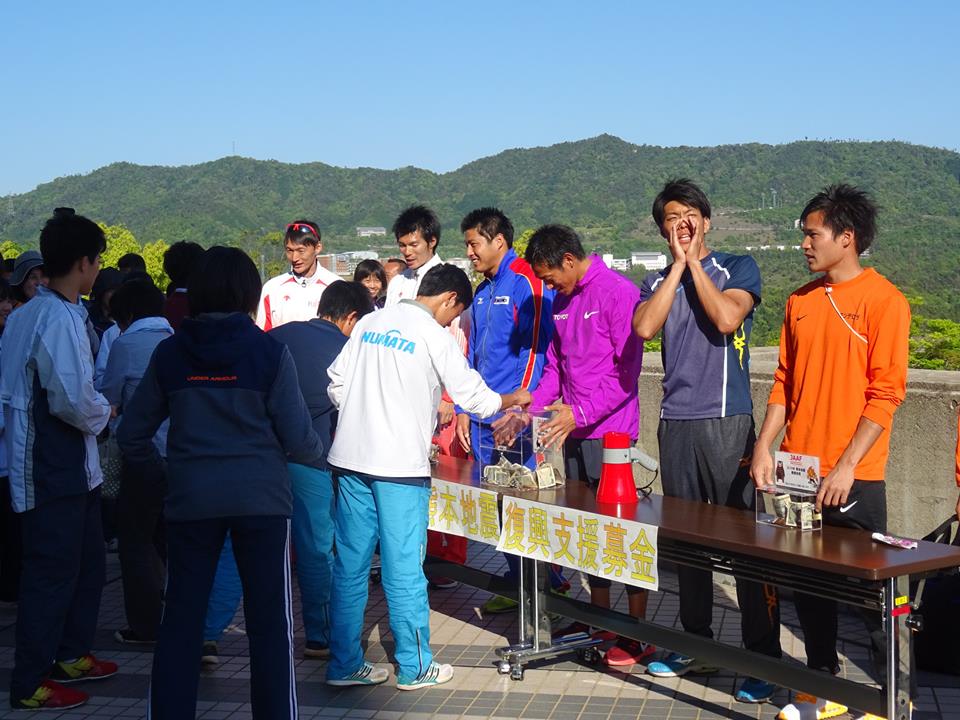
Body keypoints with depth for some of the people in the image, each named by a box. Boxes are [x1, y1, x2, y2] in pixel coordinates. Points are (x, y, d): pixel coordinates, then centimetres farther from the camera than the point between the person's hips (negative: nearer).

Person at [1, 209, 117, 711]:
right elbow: (73, 400, -26)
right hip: (52, 467, -10)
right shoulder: (58, 318, -20)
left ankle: (70, 654, 34)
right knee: (52, 570, 0)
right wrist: (104, 411, -5)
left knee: (88, 562, 20)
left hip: (70, 463, 10)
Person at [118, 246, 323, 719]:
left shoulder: (169, 352, 1)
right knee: (269, 622, 7)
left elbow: (131, 435, 6)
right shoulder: (268, 351, -7)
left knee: (180, 619, 11)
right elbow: (298, 439, -6)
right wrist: (317, 452, 16)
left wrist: (158, 467, 23)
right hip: (261, 498, -2)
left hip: (189, 498, 2)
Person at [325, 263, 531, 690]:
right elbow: (471, 394, -2)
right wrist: (510, 401, 16)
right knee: (404, 567, 3)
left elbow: (337, 383, 11)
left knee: (349, 564, 9)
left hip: (350, 459, 6)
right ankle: (415, 667, 12)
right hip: (400, 464, -6)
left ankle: (345, 664, 16)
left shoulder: (369, 323, 10)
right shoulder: (434, 335, -7)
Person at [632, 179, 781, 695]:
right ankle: (695, 642, 22)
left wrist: (694, 263, -6)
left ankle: (764, 658, 1)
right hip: (675, 422, 4)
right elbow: (644, 328, -6)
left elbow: (726, 317, -15)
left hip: (727, 421, -4)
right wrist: (678, 264, -4)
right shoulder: (657, 281, 14)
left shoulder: (738, 267, 4)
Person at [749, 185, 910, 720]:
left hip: (854, 477, -6)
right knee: (808, 584, 11)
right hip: (799, 470, 6)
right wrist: (765, 447, 2)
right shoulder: (802, 301, 11)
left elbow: (886, 393, -12)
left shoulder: (883, 300, -8)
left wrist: (847, 466, -17)